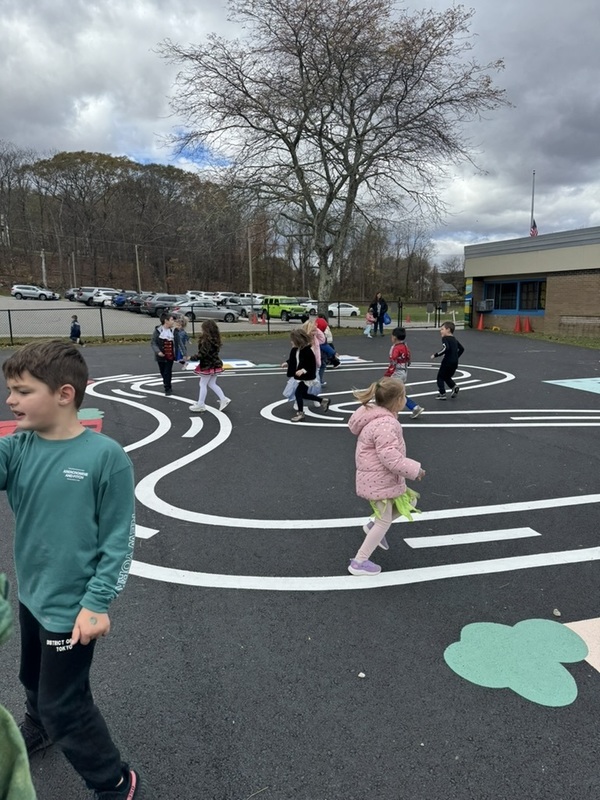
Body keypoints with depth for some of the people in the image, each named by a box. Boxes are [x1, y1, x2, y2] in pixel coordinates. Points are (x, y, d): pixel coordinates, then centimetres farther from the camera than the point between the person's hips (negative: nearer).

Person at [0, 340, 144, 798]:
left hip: (72, 605, -6)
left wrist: (97, 602, -18)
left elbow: (119, 540, -17)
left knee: (63, 705, 8)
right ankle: (38, 731, 61)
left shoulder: (105, 456, -22)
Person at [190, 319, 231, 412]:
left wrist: (192, 358, -20)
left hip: (207, 366, -9)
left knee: (203, 384, 4)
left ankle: (200, 405, 12)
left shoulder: (207, 341, -22)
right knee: (212, 384, 18)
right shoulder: (214, 339, 6)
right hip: (214, 364, 9)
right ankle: (223, 399, 12)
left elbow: (203, 353, -27)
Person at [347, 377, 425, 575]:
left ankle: (373, 526, 29)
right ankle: (359, 563, 14)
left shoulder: (376, 416, 5)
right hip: (379, 480, -10)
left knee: (409, 501, 21)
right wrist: (414, 470, -20)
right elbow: (390, 457, -32)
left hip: (379, 477, 10)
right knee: (385, 521, 4)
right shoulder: (385, 425, -29)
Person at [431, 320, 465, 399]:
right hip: (455, 363, 8)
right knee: (447, 377, 24)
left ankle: (442, 394, 3)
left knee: (440, 377, 7)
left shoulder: (445, 338, -11)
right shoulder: (454, 339, 15)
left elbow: (445, 348, -28)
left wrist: (435, 355, -22)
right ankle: (454, 386, 1)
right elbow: (461, 349, 22)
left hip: (447, 362, -8)